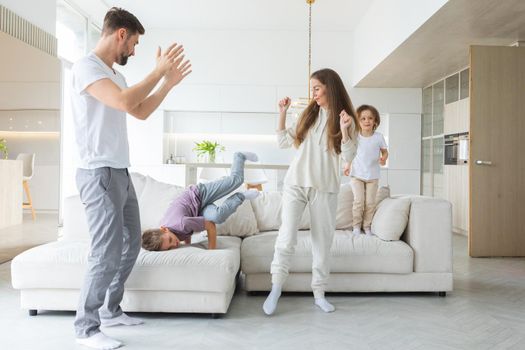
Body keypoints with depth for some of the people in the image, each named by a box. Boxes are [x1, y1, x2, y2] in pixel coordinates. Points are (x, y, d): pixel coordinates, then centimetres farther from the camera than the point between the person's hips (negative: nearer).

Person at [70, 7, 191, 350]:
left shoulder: (115, 74, 17)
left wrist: (169, 83, 17)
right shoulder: (86, 66, -11)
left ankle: (110, 310, 29)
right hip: (100, 174, -10)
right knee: (107, 254, -6)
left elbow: (141, 112, 24)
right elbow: (125, 102, -27)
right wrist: (158, 70, -16)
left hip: (121, 173, 10)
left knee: (131, 244, 15)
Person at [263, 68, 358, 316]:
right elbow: (284, 142, 12)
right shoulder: (308, 114, 10)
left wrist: (343, 130, -19)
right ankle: (276, 289, 2)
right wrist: (282, 113, 6)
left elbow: (348, 158, -5)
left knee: (323, 240, 6)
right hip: (295, 184, 1)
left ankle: (319, 293, 19)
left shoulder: (345, 119, 3)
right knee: (286, 237, -9)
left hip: (325, 189, -1)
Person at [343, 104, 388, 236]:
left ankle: (367, 226, 18)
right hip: (357, 175, -1)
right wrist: (347, 165, 1)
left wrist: (383, 159, -16)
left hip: (373, 176, 1)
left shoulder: (379, 137, -6)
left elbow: (385, 151, 6)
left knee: (370, 202, 3)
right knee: (359, 201, -7)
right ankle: (356, 226, 9)